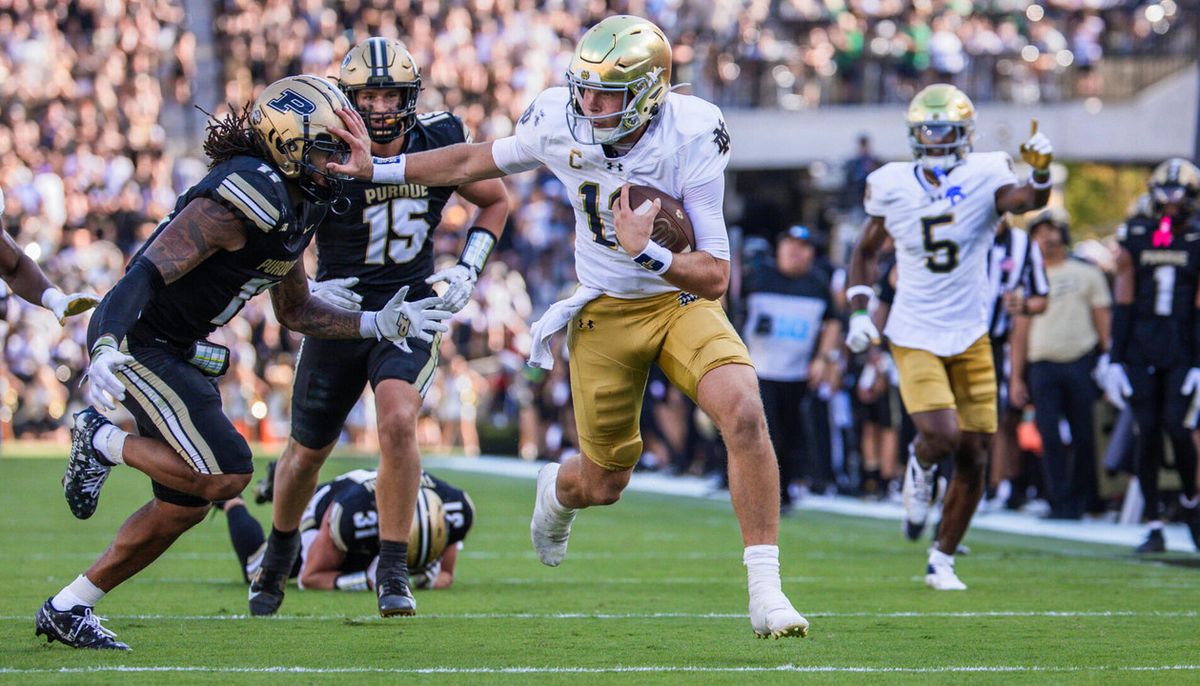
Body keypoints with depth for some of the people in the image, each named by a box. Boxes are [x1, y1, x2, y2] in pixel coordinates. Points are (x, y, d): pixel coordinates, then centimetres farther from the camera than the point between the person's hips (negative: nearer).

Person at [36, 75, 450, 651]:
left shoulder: (294, 209, 8)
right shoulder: (237, 202, -22)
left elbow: (295, 311, 21)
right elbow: (147, 273, -30)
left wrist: (378, 324, 13)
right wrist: (106, 351, -44)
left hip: (179, 350, 10)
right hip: (137, 341, -10)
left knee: (183, 506, 11)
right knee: (225, 474, -19)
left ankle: (67, 609, 19)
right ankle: (102, 442, -1)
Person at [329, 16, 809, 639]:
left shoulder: (691, 137, -24)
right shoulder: (559, 122, -16)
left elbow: (715, 277, -23)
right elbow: (478, 162, 7)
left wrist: (646, 253, -39)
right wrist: (378, 170, 8)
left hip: (683, 298, -2)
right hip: (605, 312, 2)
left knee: (743, 412, -29)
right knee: (604, 483, 9)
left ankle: (765, 590, -21)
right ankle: (556, 491, 50)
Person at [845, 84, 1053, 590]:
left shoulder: (984, 178, -6)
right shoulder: (893, 186, -2)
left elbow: (1028, 201, -26)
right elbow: (866, 251, 12)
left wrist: (1041, 173, -47)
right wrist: (859, 313, 3)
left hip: (970, 338, 1)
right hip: (914, 337, -1)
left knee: (973, 458, 2)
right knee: (942, 435, -23)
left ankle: (942, 561, 18)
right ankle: (919, 469, 15)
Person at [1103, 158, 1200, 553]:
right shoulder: (1134, 238, 5)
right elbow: (1123, 305, 6)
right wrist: (1115, 361, 3)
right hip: (1140, 350, 2)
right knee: (1148, 433, -1)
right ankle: (1154, 527, 5)